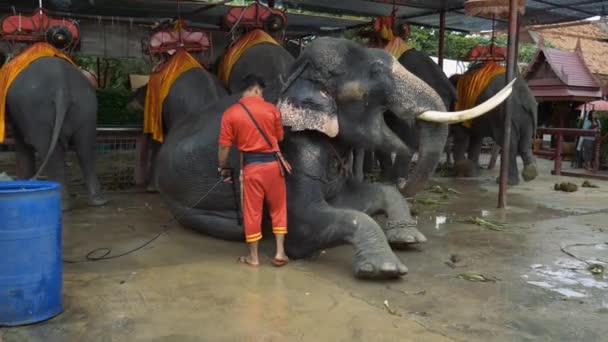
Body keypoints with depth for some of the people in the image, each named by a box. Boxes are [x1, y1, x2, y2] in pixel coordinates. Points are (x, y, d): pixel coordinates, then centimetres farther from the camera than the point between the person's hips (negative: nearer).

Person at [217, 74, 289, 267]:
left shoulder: (230, 113, -5)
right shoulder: (272, 109, -2)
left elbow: (224, 146, -3)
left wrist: (223, 168, 10)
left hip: (250, 166, 0)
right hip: (272, 163, 1)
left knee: (252, 212, 9)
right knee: (278, 208, 14)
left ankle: (253, 257, 19)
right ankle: (280, 253, 16)